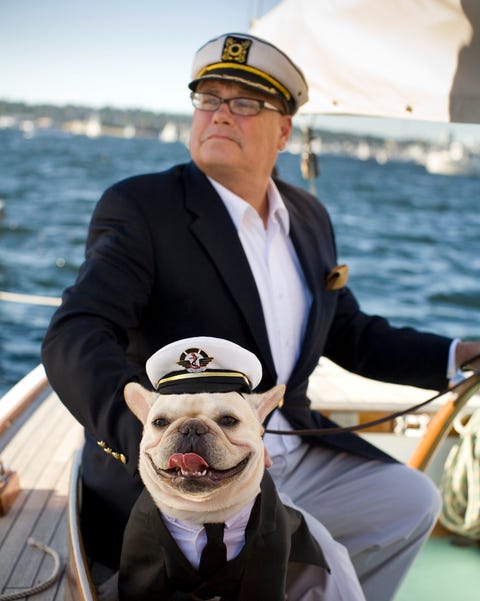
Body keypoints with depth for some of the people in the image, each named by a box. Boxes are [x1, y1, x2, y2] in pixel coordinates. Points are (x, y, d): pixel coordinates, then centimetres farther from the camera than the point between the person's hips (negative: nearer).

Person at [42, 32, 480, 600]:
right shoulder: (140, 207, -13)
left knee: (412, 500, 7)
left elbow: (351, 336, 16)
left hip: (294, 454, 7)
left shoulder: (308, 216, 8)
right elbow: (73, 339, -25)